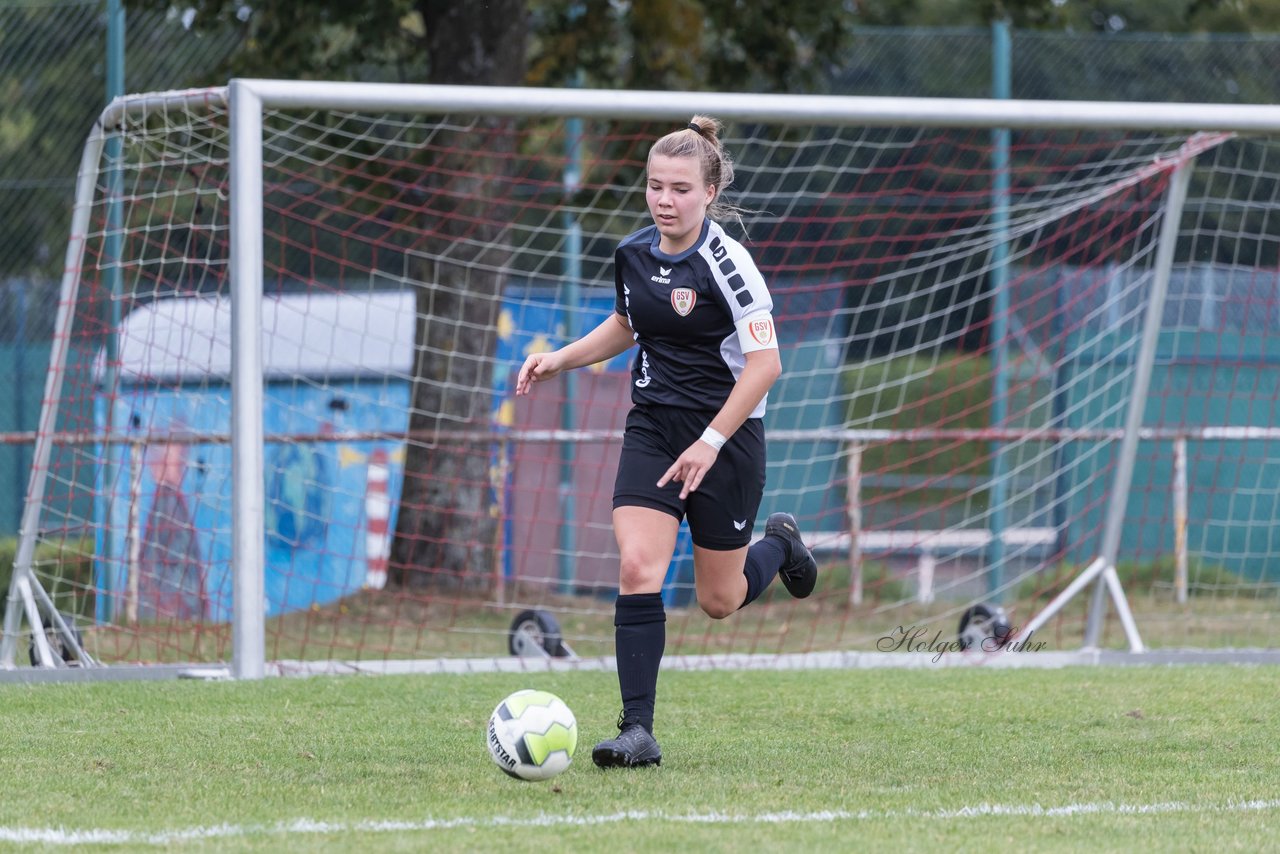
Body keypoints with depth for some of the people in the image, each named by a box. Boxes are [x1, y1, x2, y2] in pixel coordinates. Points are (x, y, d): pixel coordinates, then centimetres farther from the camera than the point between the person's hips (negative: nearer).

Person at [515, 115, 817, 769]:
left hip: (726, 435, -5)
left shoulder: (725, 263, -17)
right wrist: (559, 360, 10)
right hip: (653, 430, 5)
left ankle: (778, 544, 43)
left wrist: (711, 441, -23)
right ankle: (638, 732, -14)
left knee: (719, 601, 8)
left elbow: (764, 363, -19)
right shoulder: (633, 254, 2)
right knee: (637, 568, -15)